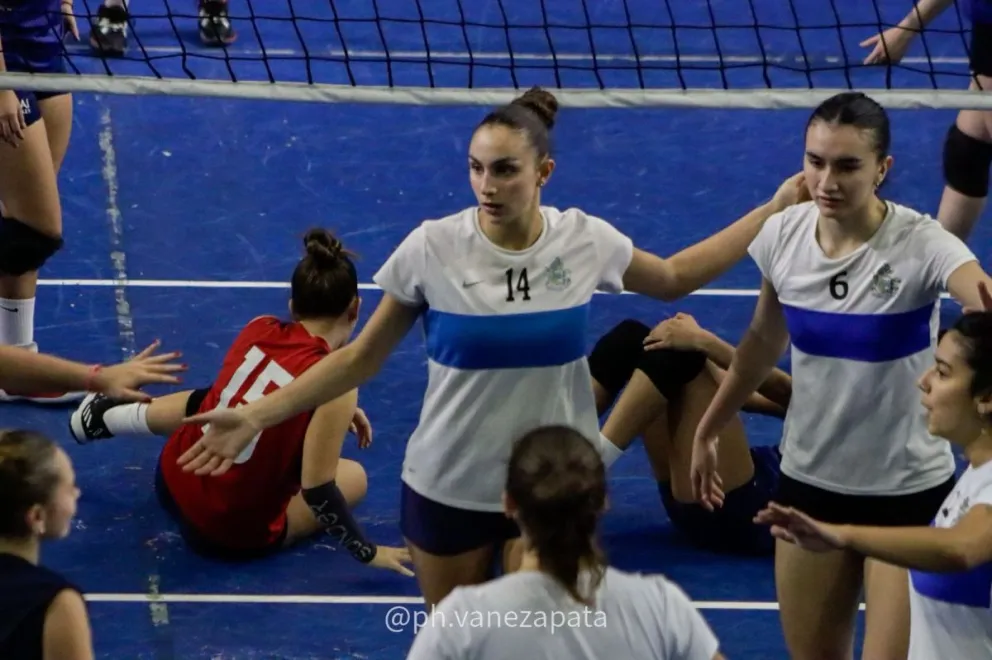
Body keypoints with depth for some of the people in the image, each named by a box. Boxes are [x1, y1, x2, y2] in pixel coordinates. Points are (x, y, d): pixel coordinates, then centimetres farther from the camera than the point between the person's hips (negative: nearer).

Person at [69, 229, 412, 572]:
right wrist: (368, 552, -12)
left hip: (175, 483, 6)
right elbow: (316, 489, -23)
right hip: (235, 538, -6)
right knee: (354, 476, 15)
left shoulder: (260, 328, -5)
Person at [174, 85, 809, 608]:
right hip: (449, 487, -1)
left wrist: (774, 211, 5)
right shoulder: (432, 247, -16)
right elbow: (361, 357, -6)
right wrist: (257, 415, -14)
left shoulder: (586, 240, -11)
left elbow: (672, 279, 10)